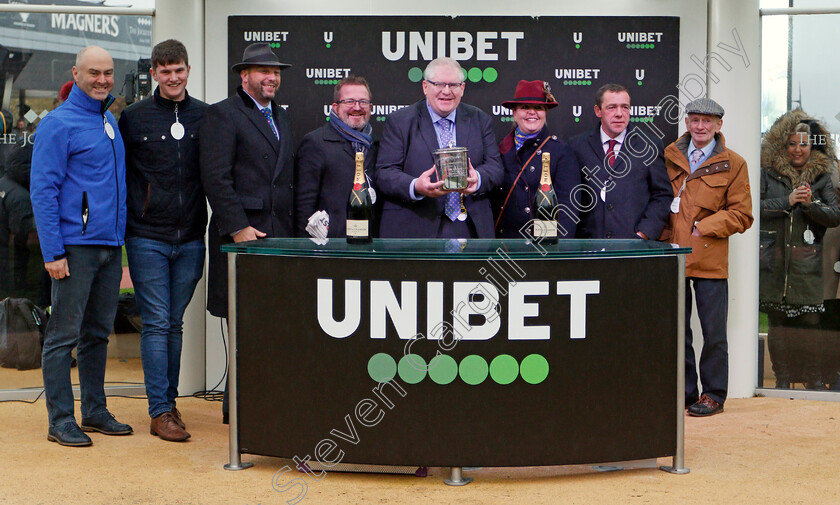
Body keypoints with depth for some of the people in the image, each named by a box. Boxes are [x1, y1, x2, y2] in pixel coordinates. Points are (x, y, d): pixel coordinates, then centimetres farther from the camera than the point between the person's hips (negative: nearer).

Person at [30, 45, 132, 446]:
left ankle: (95, 410, 23)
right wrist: (53, 252, -16)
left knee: (98, 333, 13)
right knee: (64, 335, -1)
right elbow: (43, 191, -11)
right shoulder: (58, 124, -7)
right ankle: (60, 421, 5)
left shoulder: (110, 120, 16)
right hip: (76, 246, -7)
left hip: (110, 246, 7)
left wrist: (120, 237, 15)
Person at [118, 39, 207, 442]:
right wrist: (123, 225, 1)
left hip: (191, 239, 2)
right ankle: (160, 412, 2)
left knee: (175, 323, 11)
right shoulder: (133, 118, 1)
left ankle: (169, 402, 21)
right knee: (156, 324, -3)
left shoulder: (205, 116, 7)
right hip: (147, 238, -2)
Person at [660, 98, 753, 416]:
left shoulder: (733, 164, 3)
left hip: (710, 259, -2)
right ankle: (683, 391, 20)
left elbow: (741, 215, 2)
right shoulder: (669, 156, 11)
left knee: (713, 331, 2)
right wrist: (662, 231, 3)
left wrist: (703, 226, -8)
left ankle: (714, 394, 15)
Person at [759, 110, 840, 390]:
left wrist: (810, 204, -14)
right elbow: (756, 207, -4)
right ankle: (782, 380, 15)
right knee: (777, 323, 5)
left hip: (808, 262, -1)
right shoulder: (768, 173, 8)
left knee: (810, 322, -3)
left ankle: (815, 381, 10)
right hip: (774, 260, 1)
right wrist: (788, 201, -12)